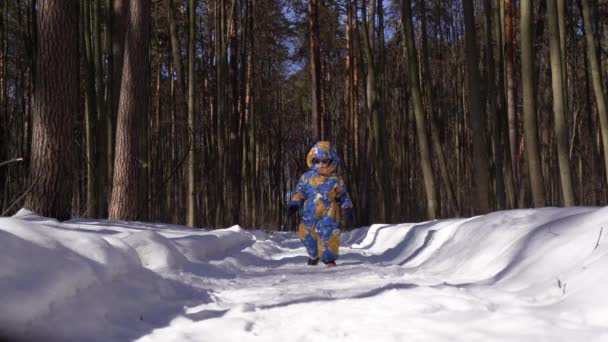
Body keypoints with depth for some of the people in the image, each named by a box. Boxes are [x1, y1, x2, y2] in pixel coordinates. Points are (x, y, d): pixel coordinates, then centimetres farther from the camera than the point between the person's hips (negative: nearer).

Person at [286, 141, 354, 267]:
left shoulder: (335, 180, 1)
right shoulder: (306, 177, 4)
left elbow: (343, 197, 10)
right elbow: (299, 193, 9)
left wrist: (347, 210, 1)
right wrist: (293, 205, -4)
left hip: (328, 215, -2)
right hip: (310, 215, 3)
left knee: (328, 236, -16)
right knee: (308, 237, 13)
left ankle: (329, 259, 1)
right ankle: (314, 255, 40)